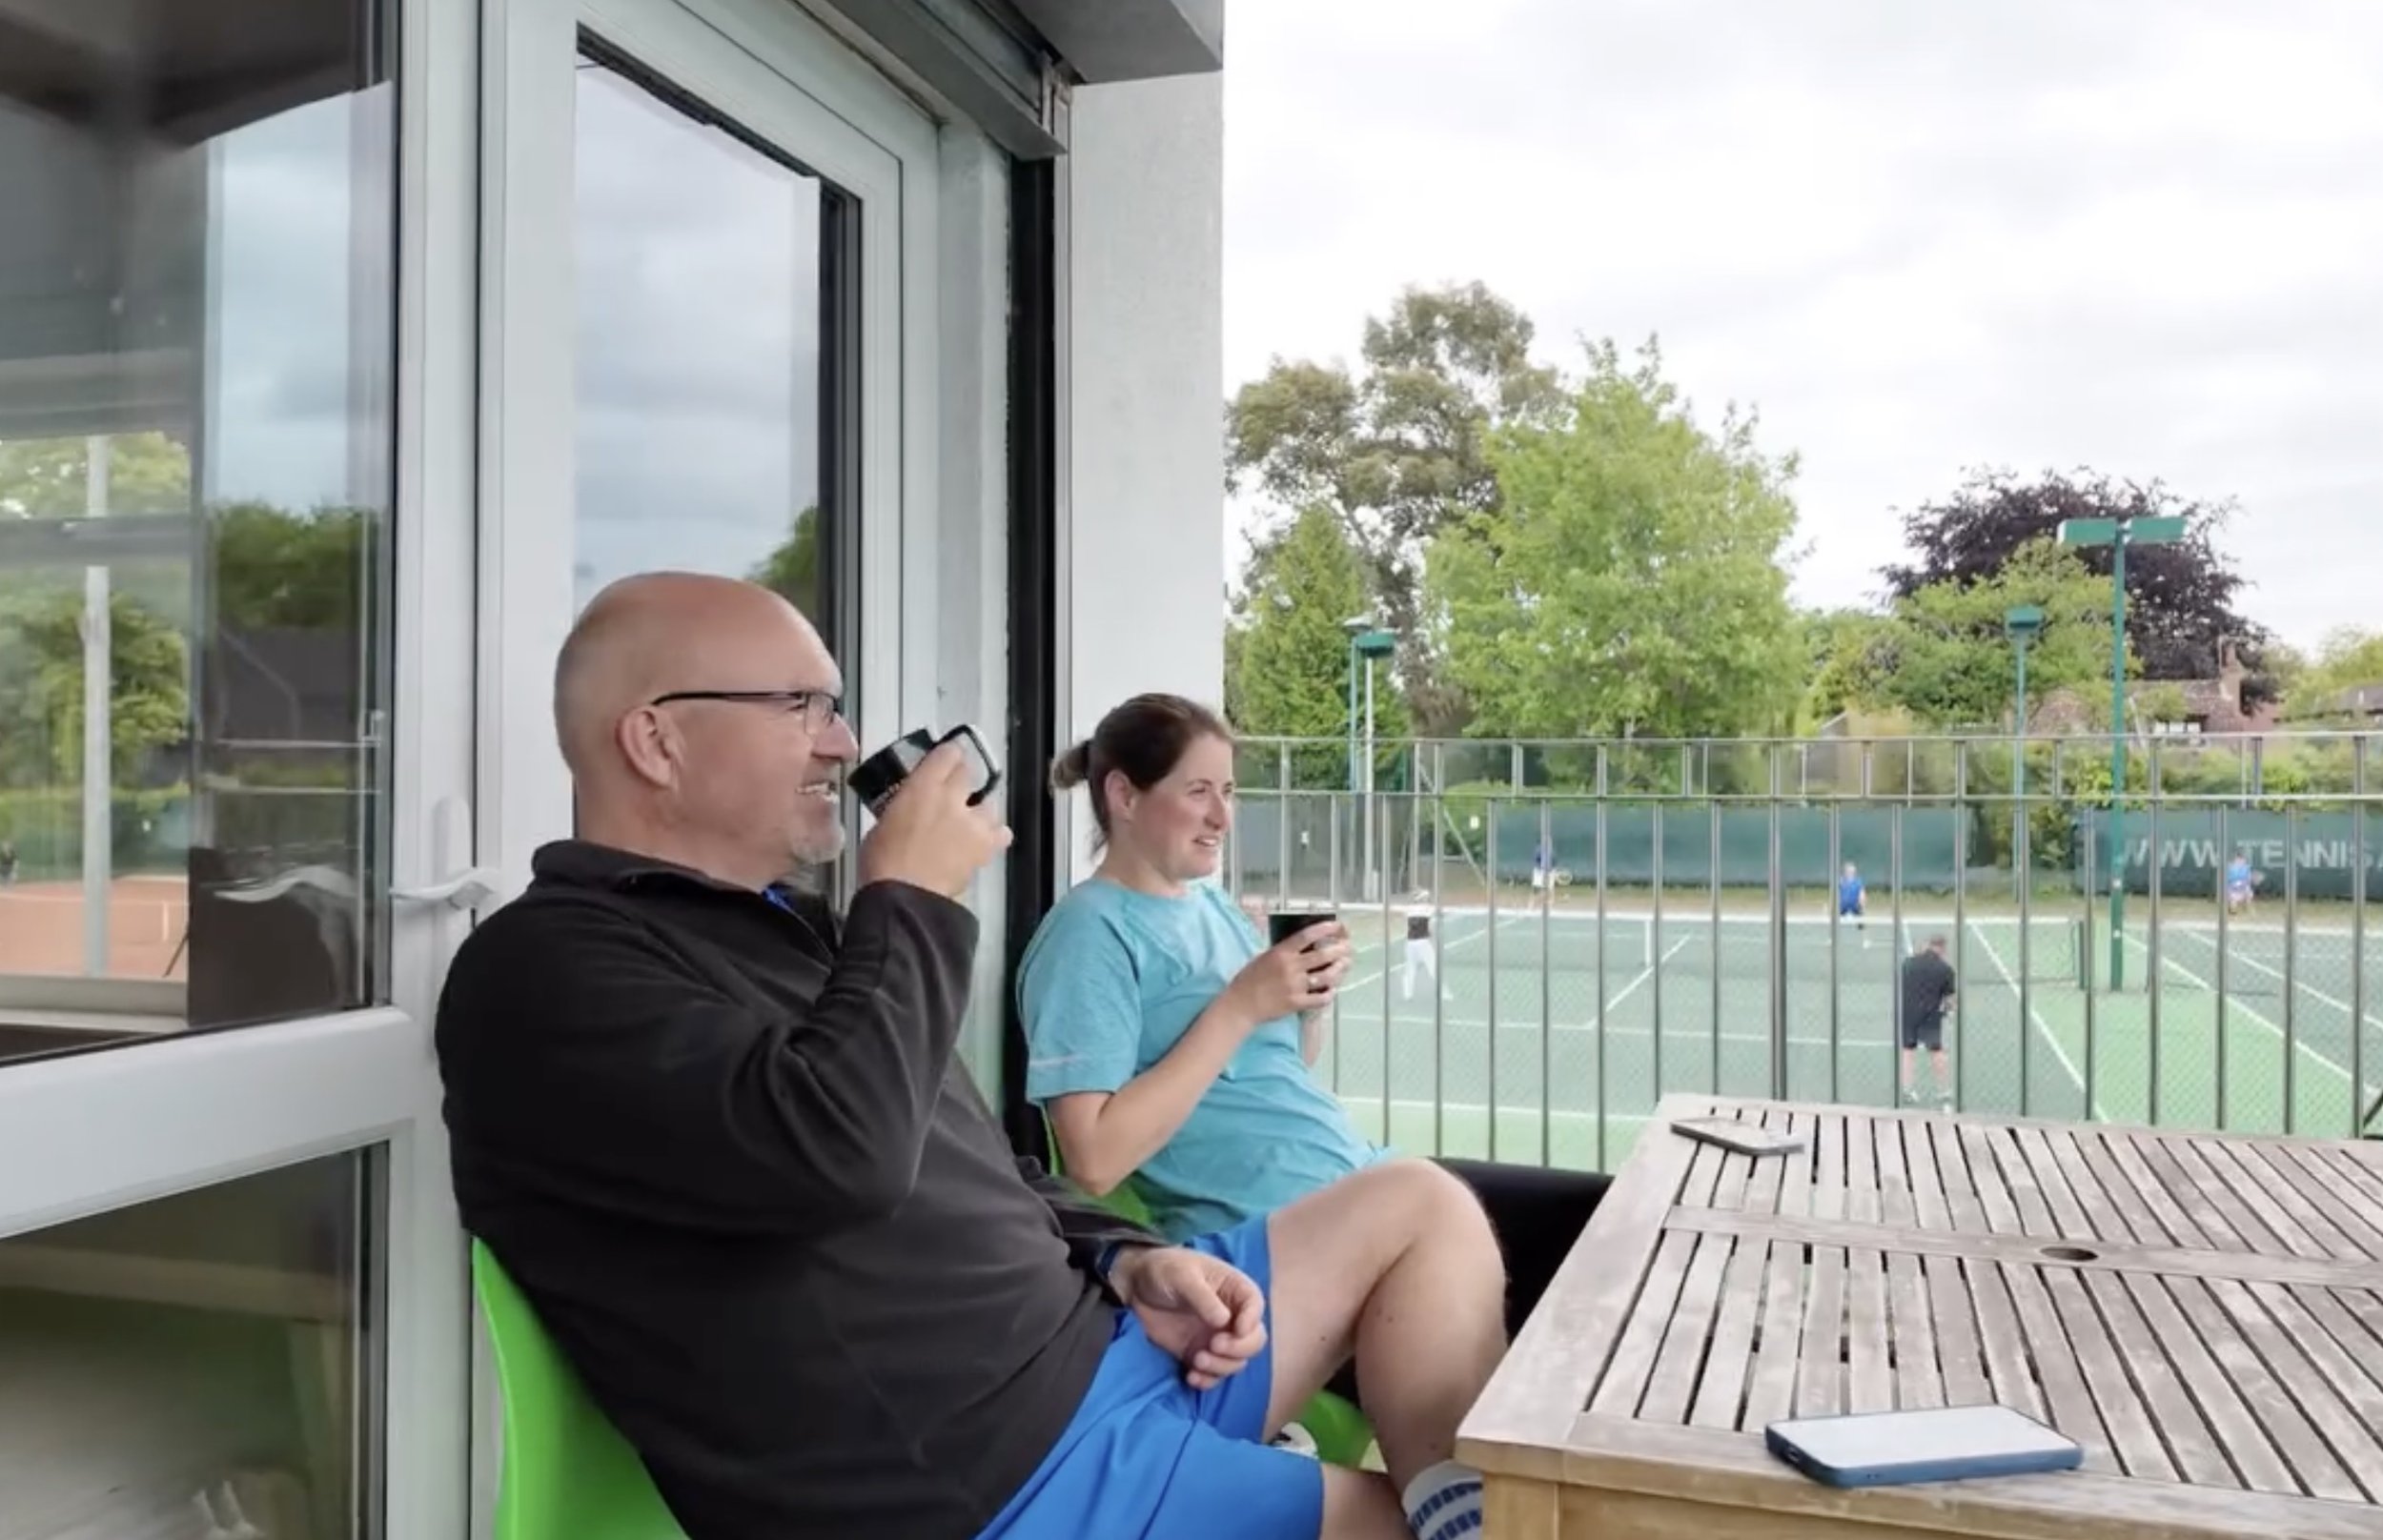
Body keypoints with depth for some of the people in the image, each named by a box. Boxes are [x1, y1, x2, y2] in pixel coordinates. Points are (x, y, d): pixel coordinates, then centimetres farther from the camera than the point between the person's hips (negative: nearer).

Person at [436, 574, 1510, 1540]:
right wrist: (910, 902, -15)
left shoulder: (774, 922, 16)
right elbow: (835, 1153, -31)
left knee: (1421, 1207, 8)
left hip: (1092, 1347, 9)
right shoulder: (548, 969, -14)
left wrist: (1124, 1261, 4)